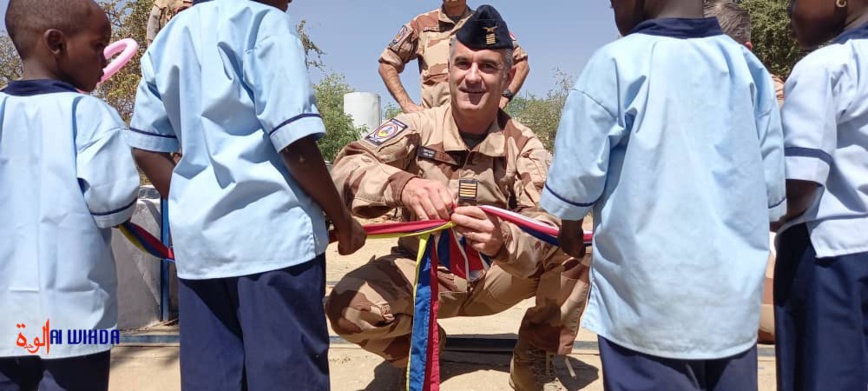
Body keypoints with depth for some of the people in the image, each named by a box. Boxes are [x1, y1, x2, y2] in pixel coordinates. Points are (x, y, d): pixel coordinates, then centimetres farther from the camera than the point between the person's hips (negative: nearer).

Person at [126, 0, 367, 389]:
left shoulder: (167, 39, 15)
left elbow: (145, 148, 15)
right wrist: (342, 220, -2)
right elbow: (296, 145, -13)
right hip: (272, 232, -6)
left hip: (197, 237, 7)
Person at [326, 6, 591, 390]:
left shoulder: (523, 146, -9)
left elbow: (549, 227, -24)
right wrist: (402, 184, -46)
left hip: (495, 276, 1)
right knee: (347, 307, -28)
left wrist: (504, 240, -48)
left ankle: (534, 360, -1)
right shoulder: (417, 126, -9)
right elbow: (347, 167, -24)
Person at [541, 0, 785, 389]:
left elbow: (576, 175, -8)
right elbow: (772, 190, 6)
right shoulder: (748, 66, 4)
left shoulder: (618, 62, -10)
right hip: (735, 301, 5)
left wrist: (570, 228, 11)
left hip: (649, 306, -4)